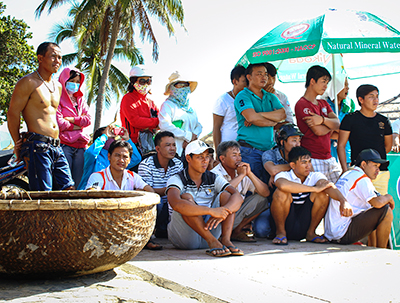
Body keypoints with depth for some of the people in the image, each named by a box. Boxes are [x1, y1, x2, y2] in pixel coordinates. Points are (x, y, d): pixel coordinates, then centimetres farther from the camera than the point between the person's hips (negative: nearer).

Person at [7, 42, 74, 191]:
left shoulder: (58, 86, 20)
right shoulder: (28, 82, -5)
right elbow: (12, 114, -7)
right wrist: (19, 145, -4)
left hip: (56, 147, 8)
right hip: (37, 146, -8)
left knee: (68, 189, 2)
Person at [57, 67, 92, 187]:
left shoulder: (80, 100, 21)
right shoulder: (58, 99, 1)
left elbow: (88, 119, 10)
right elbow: (59, 123, -10)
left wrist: (71, 119, -4)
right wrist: (77, 124, 1)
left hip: (80, 145, 6)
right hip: (64, 144, -6)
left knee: (79, 181, 2)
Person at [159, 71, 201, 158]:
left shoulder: (190, 107, 22)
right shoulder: (167, 105, 1)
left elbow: (198, 126, 19)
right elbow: (164, 125, -13)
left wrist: (194, 136, -5)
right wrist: (188, 135, -12)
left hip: (190, 149, 6)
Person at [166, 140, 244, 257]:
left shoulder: (213, 179, 7)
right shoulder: (176, 180, -7)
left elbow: (238, 197, -9)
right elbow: (176, 204, -30)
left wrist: (221, 213, -30)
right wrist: (211, 211, -36)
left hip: (208, 229, 4)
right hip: (184, 237, -4)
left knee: (225, 195, -9)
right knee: (186, 197, -25)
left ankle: (226, 240, -29)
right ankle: (212, 242, -34)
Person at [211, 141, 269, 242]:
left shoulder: (243, 172, 5)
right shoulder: (215, 174, -13)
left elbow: (265, 193, -1)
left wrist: (250, 174, -13)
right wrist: (241, 175, -21)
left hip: (236, 214, 7)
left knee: (260, 198, -3)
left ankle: (236, 231, -3)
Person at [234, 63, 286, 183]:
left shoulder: (271, 97, 18)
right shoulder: (243, 96, -1)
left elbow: (282, 114, 1)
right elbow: (251, 117, -17)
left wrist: (259, 115, -10)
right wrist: (273, 121, -2)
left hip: (269, 149, 6)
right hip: (249, 150, -6)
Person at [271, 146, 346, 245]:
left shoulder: (315, 176, 0)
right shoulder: (284, 175, -10)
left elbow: (329, 187, -22)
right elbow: (283, 185, -37)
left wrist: (343, 200, -44)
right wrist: (315, 189, -33)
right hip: (286, 225, -3)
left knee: (323, 193, -16)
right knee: (281, 193, -28)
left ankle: (310, 233, -2)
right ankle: (281, 232, -9)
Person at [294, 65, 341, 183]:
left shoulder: (323, 103, 19)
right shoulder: (302, 104, -9)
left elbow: (337, 124, 4)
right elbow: (319, 131, -17)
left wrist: (323, 120, -17)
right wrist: (330, 124, 5)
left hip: (329, 159, 9)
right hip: (313, 160, -8)